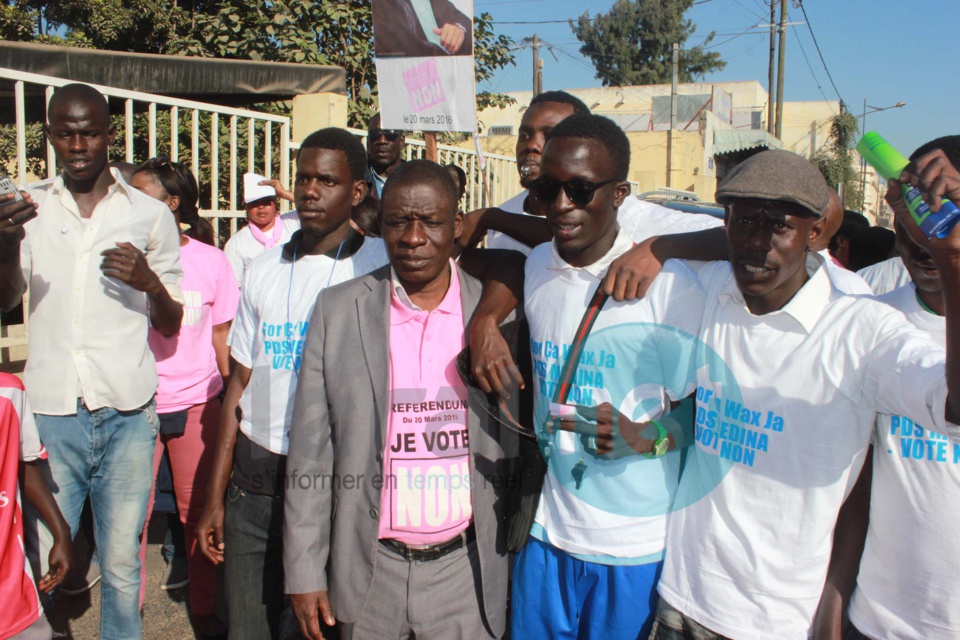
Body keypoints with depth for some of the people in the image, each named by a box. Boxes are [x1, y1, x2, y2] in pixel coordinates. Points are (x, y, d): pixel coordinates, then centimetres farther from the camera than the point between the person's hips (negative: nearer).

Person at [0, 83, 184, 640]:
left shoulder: (151, 216, 6)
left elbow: (171, 326, 9)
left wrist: (151, 283, -14)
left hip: (127, 416, 0)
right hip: (51, 412, 1)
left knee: (122, 564, 7)